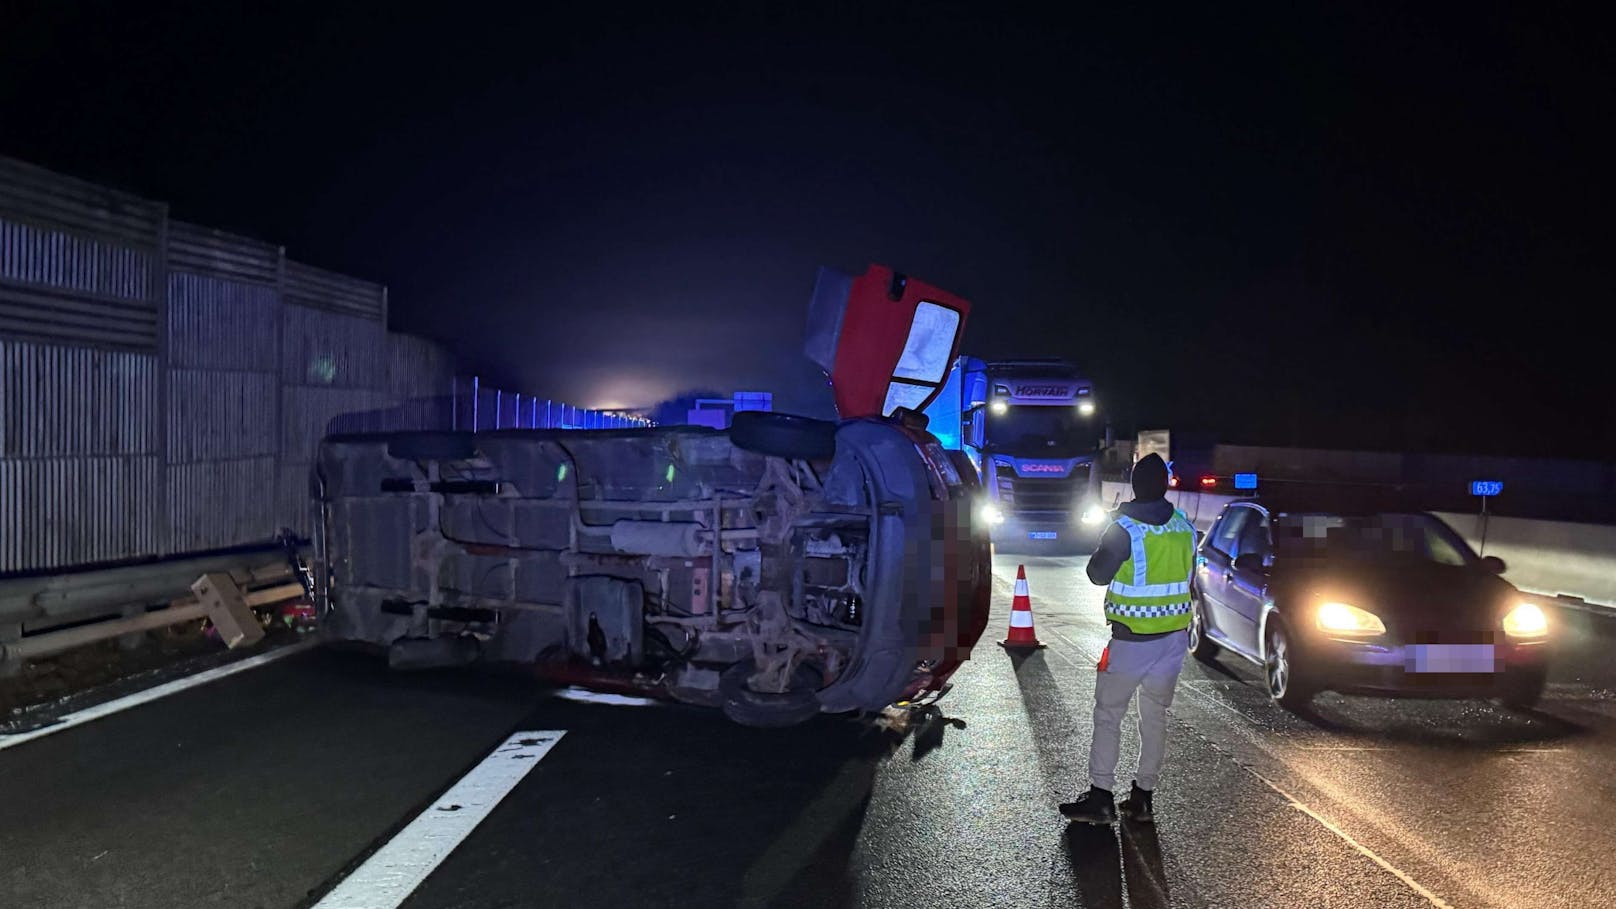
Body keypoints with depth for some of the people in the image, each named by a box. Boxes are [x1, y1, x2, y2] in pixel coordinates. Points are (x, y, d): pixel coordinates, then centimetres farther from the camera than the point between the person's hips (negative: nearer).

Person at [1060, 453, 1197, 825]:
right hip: (1174, 636, 6)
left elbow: (1098, 574, -10)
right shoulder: (1185, 527, 2)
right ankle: (1143, 797, 19)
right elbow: (1189, 573, 14)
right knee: (1155, 715, 13)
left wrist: (1103, 550, 6)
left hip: (1133, 639, -6)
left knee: (1108, 714, 3)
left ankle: (1100, 797, 3)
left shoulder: (1125, 528, -16)